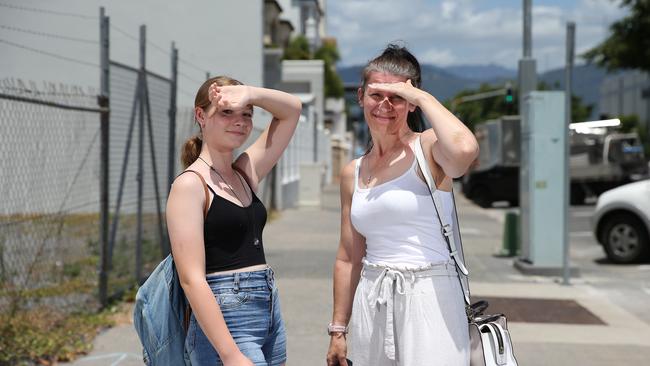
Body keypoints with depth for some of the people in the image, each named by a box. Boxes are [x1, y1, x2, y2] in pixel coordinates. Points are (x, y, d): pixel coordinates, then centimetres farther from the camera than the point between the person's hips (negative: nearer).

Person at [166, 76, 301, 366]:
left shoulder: (246, 173, 11)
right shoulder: (190, 184, -10)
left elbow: (291, 109, 17)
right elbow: (191, 278, -17)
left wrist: (249, 93, -3)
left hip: (270, 314, 7)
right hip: (224, 322, -7)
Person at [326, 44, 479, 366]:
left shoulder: (429, 148, -5)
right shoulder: (352, 173, 11)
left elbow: (465, 149, -31)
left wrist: (424, 97, -16)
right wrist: (338, 330, 15)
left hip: (428, 296, -5)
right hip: (372, 301, 5)